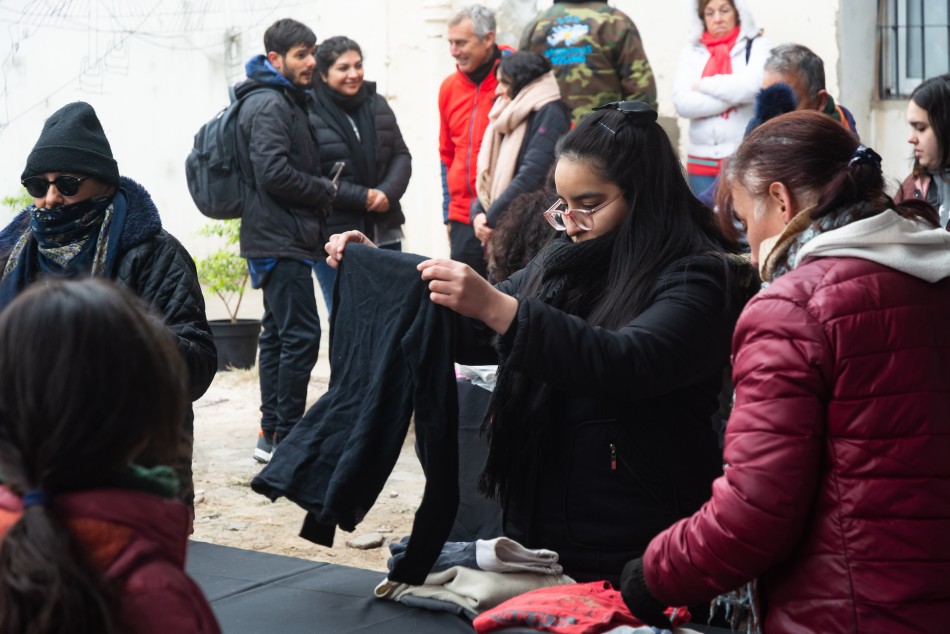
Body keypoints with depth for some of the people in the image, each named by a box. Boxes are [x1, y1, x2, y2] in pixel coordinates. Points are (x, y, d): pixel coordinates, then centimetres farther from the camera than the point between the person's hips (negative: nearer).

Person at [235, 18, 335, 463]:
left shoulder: (286, 101, 19)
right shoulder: (270, 104, -13)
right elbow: (274, 172, -23)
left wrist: (320, 190, 6)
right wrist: (324, 191, -11)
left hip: (277, 238, 11)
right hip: (282, 239, -11)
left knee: (277, 333, 12)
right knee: (301, 334, -10)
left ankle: (271, 434, 18)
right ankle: (285, 437, -7)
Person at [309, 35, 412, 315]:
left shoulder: (377, 104, 11)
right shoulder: (310, 113, -9)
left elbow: (401, 155, 12)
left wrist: (388, 192, -8)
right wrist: (362, 197, -16)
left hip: (383, 232, 6)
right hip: (335, 235, -5)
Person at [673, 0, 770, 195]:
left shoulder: (757, 46, 2)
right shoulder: (692, 51, 10)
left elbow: (752, 86, -17)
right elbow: (682, 102, -3)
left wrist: (704, 85, -5)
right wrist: (732, 96, -9)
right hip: (702, 162, 3)